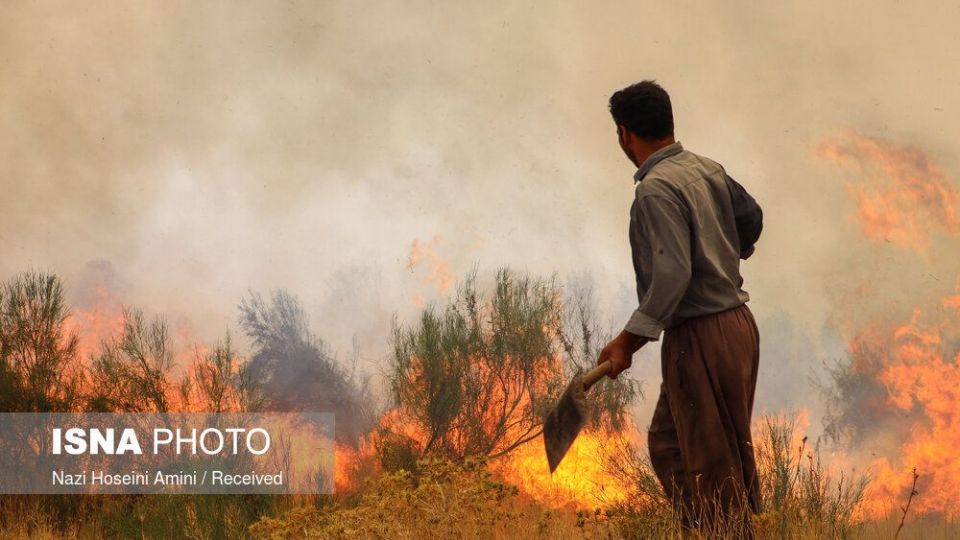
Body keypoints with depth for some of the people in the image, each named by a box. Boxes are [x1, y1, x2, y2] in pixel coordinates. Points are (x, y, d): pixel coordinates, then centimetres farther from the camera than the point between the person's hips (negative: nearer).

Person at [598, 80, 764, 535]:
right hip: (735, 322, 9)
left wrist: (628, 340, -21)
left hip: (699, 339, -9)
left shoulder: (657, 189, -19)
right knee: (666, 445, 17)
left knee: (713, 466, -2)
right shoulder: (708, 169, 7)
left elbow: (672, 275, -26)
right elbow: (750, 217, 24)